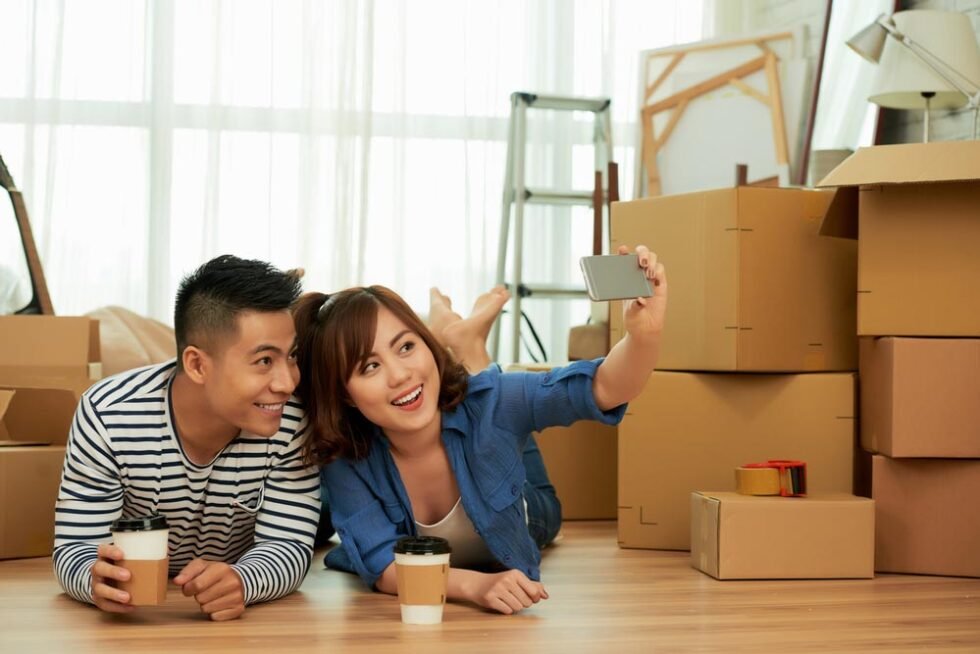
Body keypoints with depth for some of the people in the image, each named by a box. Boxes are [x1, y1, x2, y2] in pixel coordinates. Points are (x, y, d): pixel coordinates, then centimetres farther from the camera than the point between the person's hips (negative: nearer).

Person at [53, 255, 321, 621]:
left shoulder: (294, 422, -23)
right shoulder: (107, 416, -25)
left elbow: (288, 545, -21)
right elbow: (76, 547, -20)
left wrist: (240, 582, -45)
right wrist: (98, 580, -46)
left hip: (245, 612, 1)